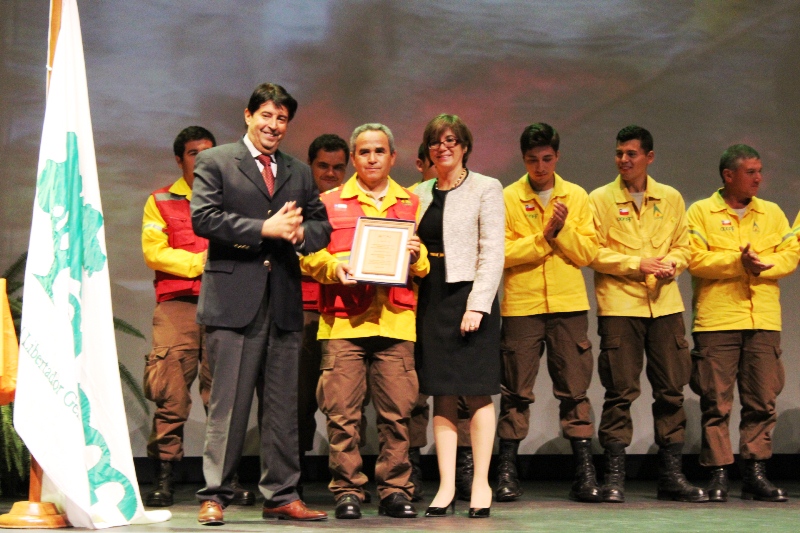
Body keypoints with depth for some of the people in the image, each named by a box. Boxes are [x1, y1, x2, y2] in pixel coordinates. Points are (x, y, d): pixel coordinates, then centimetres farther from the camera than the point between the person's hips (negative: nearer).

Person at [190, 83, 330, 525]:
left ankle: (281, 495, 13)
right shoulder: (215, 162, 4)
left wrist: (301, 233, -6)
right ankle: (214, 496, 2)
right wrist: (265, 229, -14)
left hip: (285, 300, 5)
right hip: (234, 299, -5)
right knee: (228, 402, -5)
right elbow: (203, 218, -9)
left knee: (284, 404, 7)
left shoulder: (300, 173, 19)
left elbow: (322, 226, 18)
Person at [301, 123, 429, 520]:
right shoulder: (329, 202, 13)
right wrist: (334, 268, -12)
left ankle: (395, 491, 7)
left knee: (396, 411, -2)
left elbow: (425, 266, 16)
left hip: (396, 322, 1)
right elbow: (309, 257, 7)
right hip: (343, 322, -1)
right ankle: (347, 491, 4)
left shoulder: (411, 204, 18)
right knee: (342, 413, -4)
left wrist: (415, 255, -6)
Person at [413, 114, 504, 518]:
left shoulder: (486, 189, 0)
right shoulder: (420, 193, 15)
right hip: (431, 299, 4)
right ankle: (446, 486, 7)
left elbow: (492, 253, -7)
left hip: (470, 296, -4)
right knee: (442, 395, 4)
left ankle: (481, 483, 4)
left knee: (477, 393, -1)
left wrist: (477, 304, -15)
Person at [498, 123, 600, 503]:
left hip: (569, 305, 1)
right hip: (521, 305, -1)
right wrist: (544, 236, -14)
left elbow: (587, 253, 2)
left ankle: (584, 471, 6)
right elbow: (501, 253, -8)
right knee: (517, 391, 2)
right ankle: (507, 470, 9)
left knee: (574, 389, 2)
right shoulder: (508, 198, 3)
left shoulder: (576, 197, 8)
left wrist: (562, 230, -13)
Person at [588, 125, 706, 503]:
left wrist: (671, 264, -8)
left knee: (671, 390, 4)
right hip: (619, 305, -3)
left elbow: (683, 246, 14)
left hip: (665, 304, 3)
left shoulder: (671, 198, 13)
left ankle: (672, 475, 12)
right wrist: (637, 264, -13)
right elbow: (593, 252, -3)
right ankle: (614, 475, 2)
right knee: (620, 391, -4)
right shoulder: (600, 199, 3)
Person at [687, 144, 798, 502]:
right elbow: (695, 259, -8)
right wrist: (738, 262, -17)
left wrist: (761, 266, -11)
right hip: (716, 321, -3)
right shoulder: (701, 212, 4)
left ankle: (754, 472, 10)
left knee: (762, 400, 3)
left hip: (764, 321, 4)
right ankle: (718, 475, 3)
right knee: (716, 402, -2)